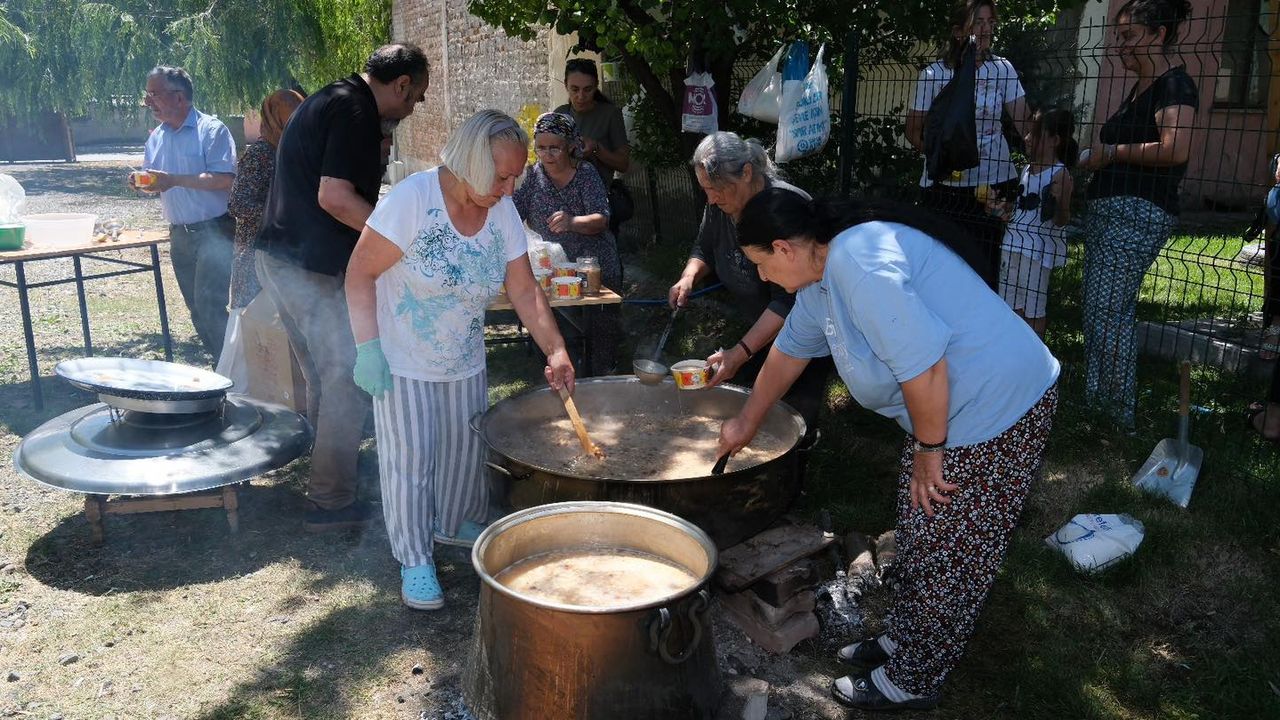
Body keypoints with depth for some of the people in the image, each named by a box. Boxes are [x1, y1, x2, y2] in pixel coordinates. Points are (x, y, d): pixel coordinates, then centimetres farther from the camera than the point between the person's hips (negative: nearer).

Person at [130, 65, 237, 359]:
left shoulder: (211, 129, -10)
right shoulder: (156, 137, 13)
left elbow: (224, 178, -22)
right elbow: (155, 180, 22)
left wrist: (174, 180, -24)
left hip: (213, 233, -8)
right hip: (179, 234, 8)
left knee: (208, 306, -13)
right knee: (197, 309, 12)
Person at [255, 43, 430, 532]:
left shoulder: (329, 100, 18)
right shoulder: (356, 112, -14)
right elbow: (335, 197, -23)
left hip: (281, 257, 10)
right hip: (313, 267, -10)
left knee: (323, 378, 20)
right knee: (350, 381, -2)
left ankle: (322, 479, 33)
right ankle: (332, 503, 6)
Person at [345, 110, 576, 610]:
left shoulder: (502, 212, -7)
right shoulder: (412, 199, -24)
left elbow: (525, 292, -4)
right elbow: (360, 273, -20)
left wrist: (556, 350, -15)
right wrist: (368, 349, -24)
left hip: (465, 362, 6)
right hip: (403, 361, -5)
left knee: (467, 451, 16)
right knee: (411, 459, 1)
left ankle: (456, 524, 41)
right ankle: (415, 560, 17)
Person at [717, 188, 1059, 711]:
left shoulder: (859, 265, -27)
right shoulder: (819, 274, 7)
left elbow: (924, 366, -30)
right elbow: (789, 350, 21)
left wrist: (929, 451, -16)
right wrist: (747, 423, 31)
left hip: (997, 409, -10)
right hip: (950, 410, 10)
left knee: (948, 556, 5)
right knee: (918, 536, 21)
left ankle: (910, 681, 22)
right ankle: (903, 638, 40)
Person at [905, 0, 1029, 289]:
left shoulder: (1002, 69, 1)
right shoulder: (934, 74, -2)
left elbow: (1026, 124, -3)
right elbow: (914, 130, 4)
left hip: (995, 182, 1)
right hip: (945, 186, -1)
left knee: (986, 266, 2)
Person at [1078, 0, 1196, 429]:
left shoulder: (1174, 84, -7)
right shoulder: (1139, 88, 21)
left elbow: (1176, 149, -23)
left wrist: (1113, 151, -12)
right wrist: (1095, 160, 11)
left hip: (1138, 213, -10)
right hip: (1107, 209, 10)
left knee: (1105, 311, -12)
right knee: (1116, 311, 11)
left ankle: (1120, 414, -4)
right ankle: (1100, 405, 17)